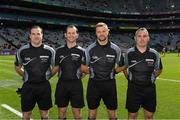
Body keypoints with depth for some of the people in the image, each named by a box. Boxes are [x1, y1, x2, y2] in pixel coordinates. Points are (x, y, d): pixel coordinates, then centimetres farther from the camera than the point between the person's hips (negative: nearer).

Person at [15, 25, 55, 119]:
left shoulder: (49, 51, -5)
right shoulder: (22, 51, -3)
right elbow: (18, 67, 12)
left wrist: (47, 76, 6)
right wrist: (26, 77, 8)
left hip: (44, 86, 0)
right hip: (28, 86, 0)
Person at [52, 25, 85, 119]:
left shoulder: (81, 51, 2)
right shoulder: (59, 50, 7)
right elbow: (56, 68, 10)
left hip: (76, 84, -1)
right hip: (62, 84, 2)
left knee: (76, 111, 6)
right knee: (62, 111, 10)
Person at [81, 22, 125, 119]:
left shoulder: (115, 49, -1)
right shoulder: (90, 49, -2)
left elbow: (121, 65, 11)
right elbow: (83, 66, 6)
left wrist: (113, 72, 2)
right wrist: (92, 72, -2)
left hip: (110, 84, 1)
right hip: (94, 84, 0)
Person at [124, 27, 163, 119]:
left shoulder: (154, 54, -3)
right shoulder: (129, 53, -6)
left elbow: (158, 70, 13)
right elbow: (124, 68, 12)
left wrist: (151, 78, 3)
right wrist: (129, 78, 3)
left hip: (150, 89, 1)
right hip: (133, 89, -1)